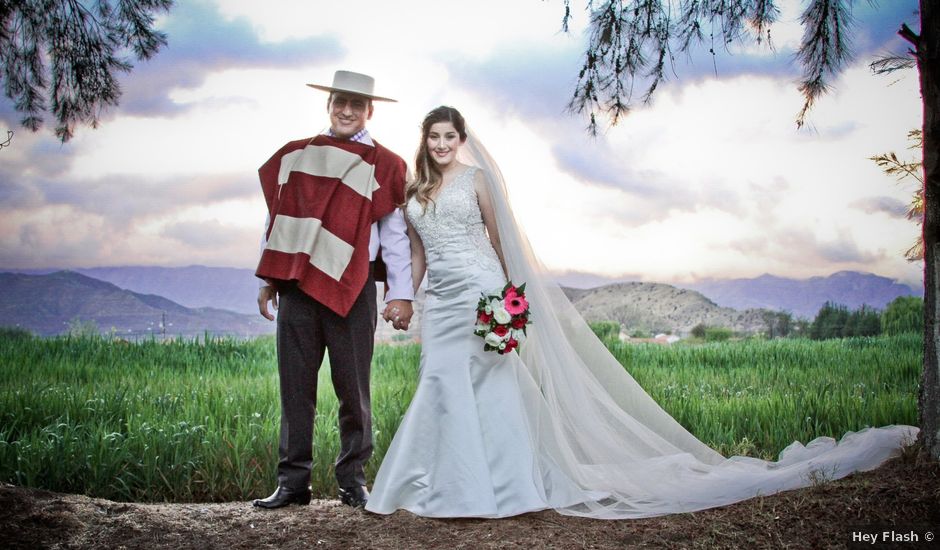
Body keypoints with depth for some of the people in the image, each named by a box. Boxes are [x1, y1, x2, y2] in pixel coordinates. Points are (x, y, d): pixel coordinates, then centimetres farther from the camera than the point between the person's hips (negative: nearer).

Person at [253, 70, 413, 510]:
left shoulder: (382, 165, 5)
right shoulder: (294, 156, 15)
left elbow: (394, 232, 2)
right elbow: (276, 220, 18)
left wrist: (401, 293, -4)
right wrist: (268, 280, 14)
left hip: (351, 287, -3)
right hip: (295, 284, 3)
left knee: (353, 387, 3)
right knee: (295, 385, 5)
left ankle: (352, 479, 13)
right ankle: (293, 480, 11)